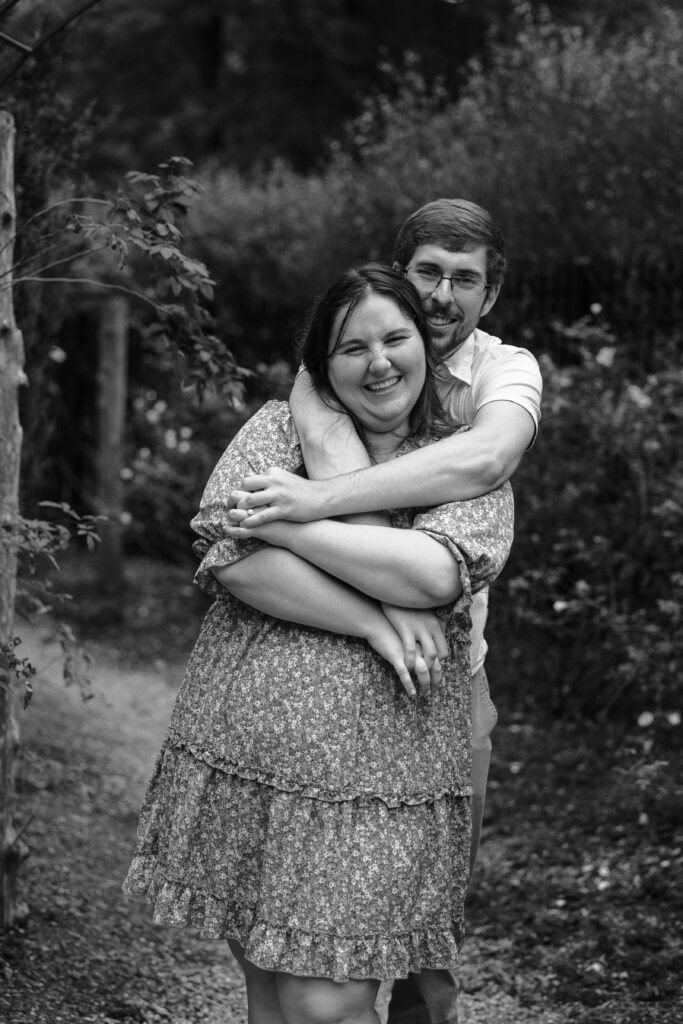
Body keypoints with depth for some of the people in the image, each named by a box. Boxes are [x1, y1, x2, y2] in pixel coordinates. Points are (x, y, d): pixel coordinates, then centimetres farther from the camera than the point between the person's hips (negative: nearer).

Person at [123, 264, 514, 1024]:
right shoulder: (279, 430, 7)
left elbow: (435, 575, -16)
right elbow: (229, 556, -10)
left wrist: (290, 521, -11)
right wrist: (371, 624, -14)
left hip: (376, 779, -2)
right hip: (239, 756, 2)